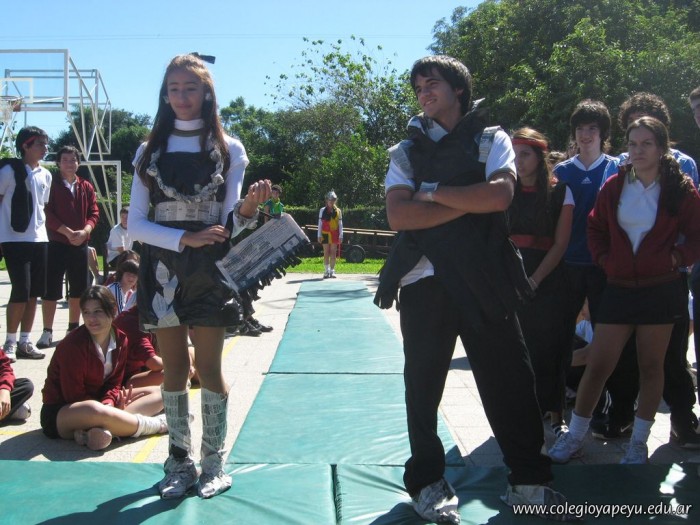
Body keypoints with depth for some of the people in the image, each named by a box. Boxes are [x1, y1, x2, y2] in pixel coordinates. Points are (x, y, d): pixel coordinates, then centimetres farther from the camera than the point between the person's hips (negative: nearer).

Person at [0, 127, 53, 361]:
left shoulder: (46, 175, 11)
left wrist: (41, 226, 13)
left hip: (39, 239, 6)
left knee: (33, 293, 6)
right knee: (21, 291, -10)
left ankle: (24, 341, 15)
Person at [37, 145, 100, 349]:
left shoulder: (86, 187, 11)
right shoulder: (52, 185, 0)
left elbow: (94, 213, 5)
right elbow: (48, 213, -8)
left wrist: (84, 231, -13)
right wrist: (68, 232, -18)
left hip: (80, 244, 4)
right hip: (56, 243, -4)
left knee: (79, 288, 9)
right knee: (51, 289, -3)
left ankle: (74, 328, 21)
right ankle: (47, 332, 2)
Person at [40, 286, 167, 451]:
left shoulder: (120, 339, -2)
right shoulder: (73, 345, -21)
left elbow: (114, 384, 2)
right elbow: (74, 396, -18)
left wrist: (109, 403, -20)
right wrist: (107, 408, -24)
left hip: (100, 401, 8)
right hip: (61, 411, -8)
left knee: (159, 394, -3)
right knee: (95, 410, -44)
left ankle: (99, 429, -27)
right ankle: (155, 425, -18)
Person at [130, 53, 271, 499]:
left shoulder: (228, 149, 3)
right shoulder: (150, 151, 6)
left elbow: (229, 224, -1)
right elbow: (136, 224, 0)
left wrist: (248, 209, -23)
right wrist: (185, 238, -14)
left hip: (210, 270, -2)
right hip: (163, 268, 2)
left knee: (209, 367, 0)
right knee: (174, 367, 6)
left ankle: (214, 464, 13)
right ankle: (180, 462, 18)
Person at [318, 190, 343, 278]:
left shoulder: (338, 211, 5)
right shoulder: (322, 210, 3)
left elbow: (340, 224, 6)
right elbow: (320, 223, 3)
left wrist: (341, 236, 1)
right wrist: (319, 235, -1)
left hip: (334, 235, 1)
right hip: (325, 234, -1)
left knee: (333, 253, 3)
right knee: (326, 253, 2)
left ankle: (332, 271, 8)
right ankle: (326, 271, 7)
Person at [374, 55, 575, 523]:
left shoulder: (492, 140, 9)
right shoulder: (407, 151, 12)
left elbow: (501, 194, -11)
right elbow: (398, 215, -6)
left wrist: (433, 192, -7)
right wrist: (470, 202, -9)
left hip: (485, 281, -1)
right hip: (425, 281, 1)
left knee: (511, 379, 2)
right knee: (423, 384, 6)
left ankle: (529, 480, 17)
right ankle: (427, 482, 21)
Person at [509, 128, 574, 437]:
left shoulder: (560, 193, 1)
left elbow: (560, 244, -3)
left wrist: (534, 281, -13)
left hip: (548, 281, -2)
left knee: (549, 348, -1)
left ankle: (555, 415, 9)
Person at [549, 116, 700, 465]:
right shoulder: (614, 187, 5)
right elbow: (596, 230, 14)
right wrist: (606, 261, 2)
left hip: (661, 289, -1)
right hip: (619, 289, 2)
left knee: (651, 366, 6)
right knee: (597, 364, 1)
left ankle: (639, 443, 19)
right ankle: (574, 436, 12)